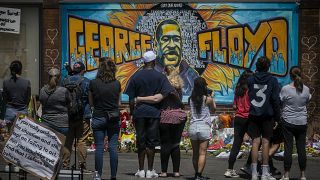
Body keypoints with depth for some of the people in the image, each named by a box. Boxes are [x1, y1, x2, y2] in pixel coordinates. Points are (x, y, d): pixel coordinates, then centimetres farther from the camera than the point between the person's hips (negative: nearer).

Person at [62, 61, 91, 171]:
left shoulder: (65, 81, 6)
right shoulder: (86, 82, -5)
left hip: (67, 116, 3)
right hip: (83, 116, -3)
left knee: (67, 141, 8)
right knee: (81, 141, -1)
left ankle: (65, 164, 8)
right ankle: (81, 165, -3)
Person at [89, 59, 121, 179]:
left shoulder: (93, 83, -5)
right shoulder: (117, 84, -1)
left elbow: (91, 103, 5)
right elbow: (118, 102, 9)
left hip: (98, 117, -1)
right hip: (114, 118, 1)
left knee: (99, 147, 3)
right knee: (113, 147, 4)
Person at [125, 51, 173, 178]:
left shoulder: (136, 76, 2)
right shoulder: (160, 76, -3)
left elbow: (131, 98, 2)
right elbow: (169, 93, -12)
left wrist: (132, 112, 10)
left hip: (139, 111, 1)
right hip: (154, 112, -1)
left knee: (140, 141, 7)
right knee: (151, 141, 3)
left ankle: (141, 170, 9)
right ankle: (150, 170, 4)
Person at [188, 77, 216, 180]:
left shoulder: (191, 99, 2)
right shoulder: (208, 99, -6)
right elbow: (213, 110, 9)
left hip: (193, 127, 4)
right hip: (204, 127, -4)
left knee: (195, 153, 12)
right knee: (202, 153, -4)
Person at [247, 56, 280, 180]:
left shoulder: (250, 80, 2)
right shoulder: (272, 81, -4)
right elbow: (276, 100, -4)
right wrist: (277, 117, 1)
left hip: (253, 115, 2)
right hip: (267, 116, -2)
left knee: (255, 142, 5)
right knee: (266, 142, 2)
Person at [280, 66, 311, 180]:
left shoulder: (285, 89, -12)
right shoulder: (306, 89, -2)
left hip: (288, 122, -3)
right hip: (302, 122, 3)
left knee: (288, 148, 1)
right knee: (301, 148, 8)